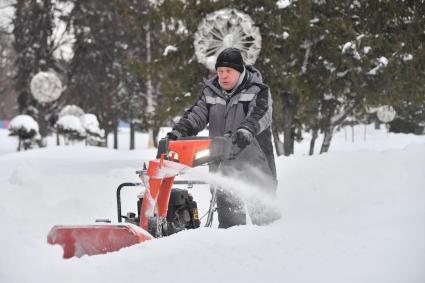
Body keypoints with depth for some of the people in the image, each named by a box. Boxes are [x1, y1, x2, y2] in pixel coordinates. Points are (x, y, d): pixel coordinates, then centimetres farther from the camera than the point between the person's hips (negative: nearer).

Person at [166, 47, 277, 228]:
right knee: (229, 217, 2)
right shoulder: (210, 93, 10)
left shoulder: (258, 91, -5)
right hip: (223, 164, 3)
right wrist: (177, 133, -17)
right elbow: (196, 115, 2)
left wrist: (246, 130, -43)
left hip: (255, 162, -3)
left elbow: (260, 115, -22)